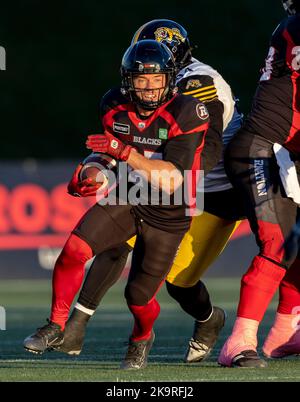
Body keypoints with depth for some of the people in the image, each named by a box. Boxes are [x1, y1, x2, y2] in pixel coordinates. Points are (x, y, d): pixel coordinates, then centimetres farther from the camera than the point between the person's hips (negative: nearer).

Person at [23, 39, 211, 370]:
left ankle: (142, 338, 37)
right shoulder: (118, 114, -4)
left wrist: (125, 151, -34)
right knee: (74, 249, -21)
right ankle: (56, 326, -3)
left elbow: (171, 181, -29)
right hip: (127, 200, 4)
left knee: (139, 296, 0)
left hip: (167, 216, -4)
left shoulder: (186, 115, -22)